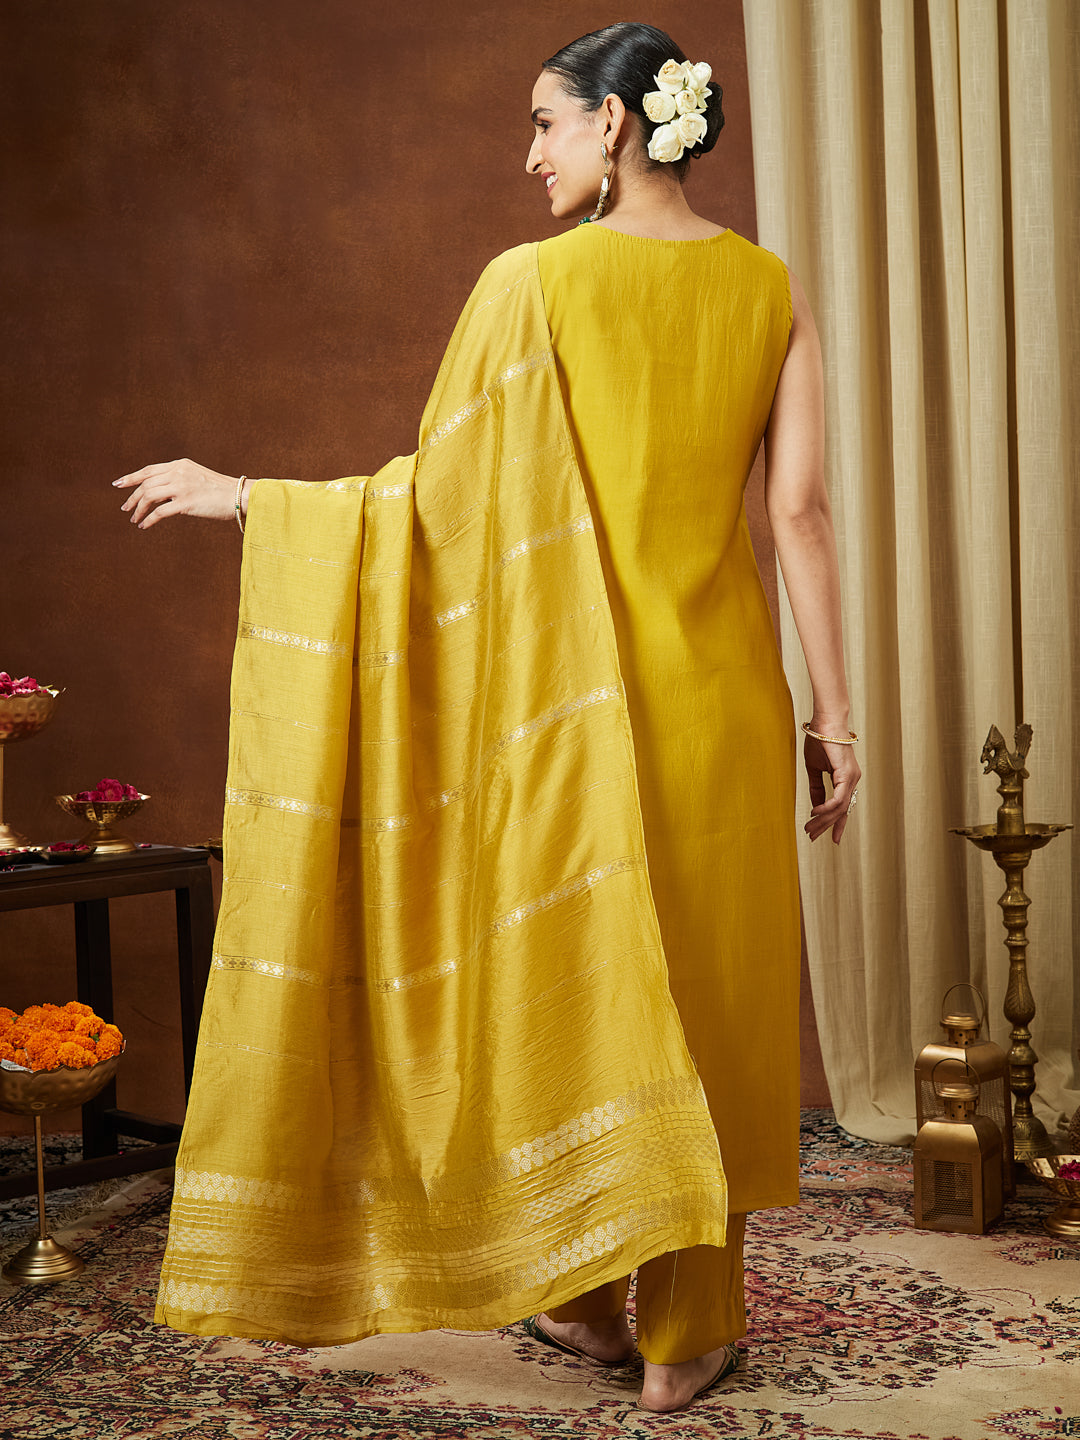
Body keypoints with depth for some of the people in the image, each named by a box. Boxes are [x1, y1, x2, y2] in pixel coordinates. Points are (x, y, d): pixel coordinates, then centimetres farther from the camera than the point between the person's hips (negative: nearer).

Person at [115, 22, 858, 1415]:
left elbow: (436, 493, -8)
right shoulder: (768, 285, 3)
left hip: (573, 673, -2)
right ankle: (686, 1329, 16)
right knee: (706, 976, 9)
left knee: (569, 965, 12)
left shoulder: (533, 280, -7)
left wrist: (238, 494, 3)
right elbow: (801, 512, 0)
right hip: (723, 684, 3)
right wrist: (833, 707, 4)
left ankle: (586, 1292, 25)